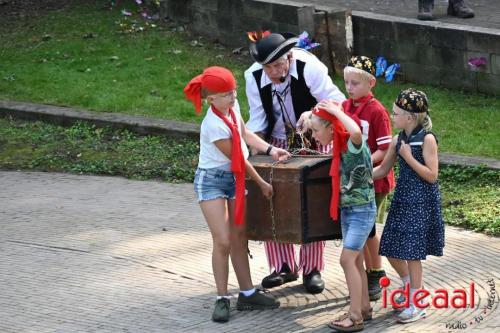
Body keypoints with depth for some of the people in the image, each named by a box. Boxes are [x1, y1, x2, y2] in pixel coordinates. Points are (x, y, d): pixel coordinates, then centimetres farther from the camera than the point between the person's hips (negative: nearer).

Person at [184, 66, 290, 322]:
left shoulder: (233, 106, -5)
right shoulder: (214, 126, -28)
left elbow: (245, 134, 13)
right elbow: (238, 159, -17)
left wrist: (270, 150, 0)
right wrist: (262, 183, -6)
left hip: (234, 178, 8)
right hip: (212, 181, -8)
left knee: (239, 238, 11)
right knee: (223, 241, -11)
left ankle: (247, 294, 18)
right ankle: (222, 299, -1)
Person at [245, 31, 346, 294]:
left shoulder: (309, 68, -28)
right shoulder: (253, 77, -17)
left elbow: (336, 103, -25)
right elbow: (257, 120, -7)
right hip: (277, 142, 3)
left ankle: (312, 269, 12)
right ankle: (283, 266, 14)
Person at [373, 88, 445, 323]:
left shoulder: (427, 139, -14)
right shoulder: (398, 139, 6)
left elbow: (432, 175, -16)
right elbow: (383, 170, 12)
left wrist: (408, 157, -19)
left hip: (421, 202, -7)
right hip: (402, 198, 7)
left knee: (412, 253, -4)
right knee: (391, 250, 10)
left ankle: (416, 304, 7)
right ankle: (410, 288, 33)